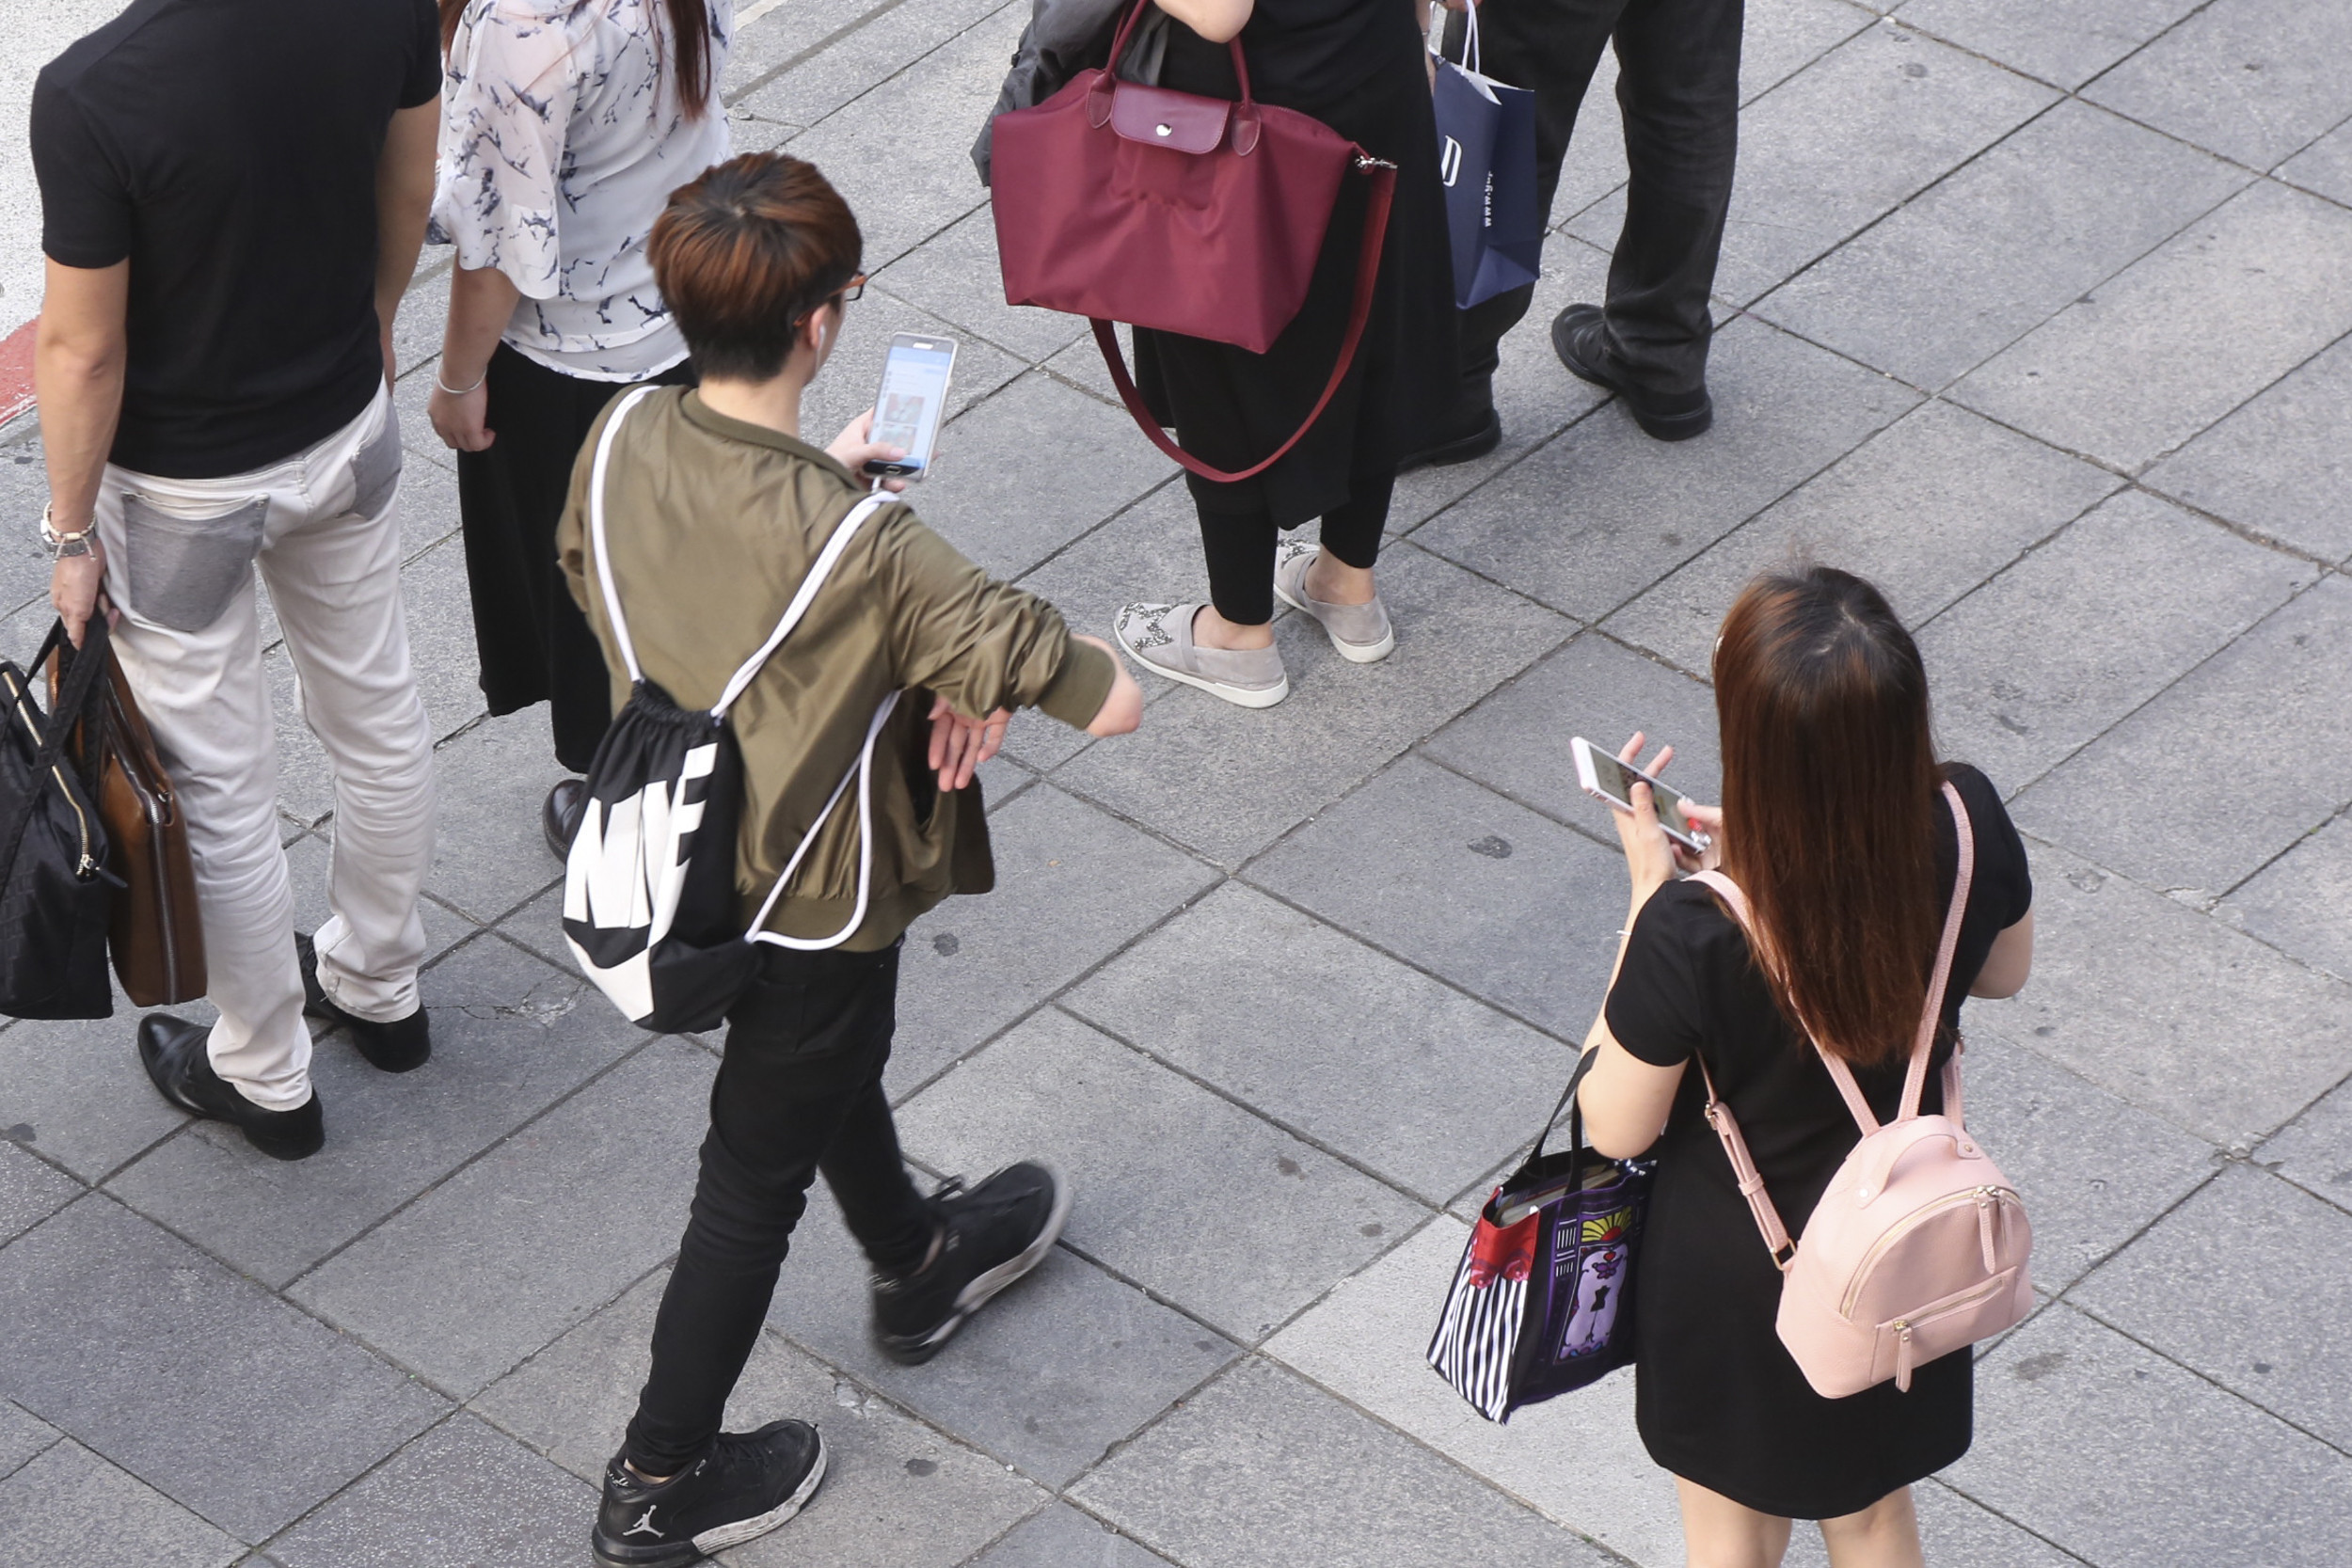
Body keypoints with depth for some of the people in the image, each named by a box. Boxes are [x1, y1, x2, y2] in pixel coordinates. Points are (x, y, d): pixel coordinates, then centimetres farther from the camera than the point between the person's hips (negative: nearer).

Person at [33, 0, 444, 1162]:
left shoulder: (93, 96, -35)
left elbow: (83, 350, -22)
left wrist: (72, 530, -6)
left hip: (181, 487, -5)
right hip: (350, 425, 5)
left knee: (218, 787, 16)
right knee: (376, 716, 26)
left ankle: (265, 1080, 36)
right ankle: (378, 988, 50)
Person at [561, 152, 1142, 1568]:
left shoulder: (623, 440, -21)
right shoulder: (866, 550, -37)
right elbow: (1114, 705, -33)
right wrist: (986, 675, -10)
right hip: (811, 902, -7)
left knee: (833, 1065, 34)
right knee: (757, 1175, 16)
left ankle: (918, 1264, 63)